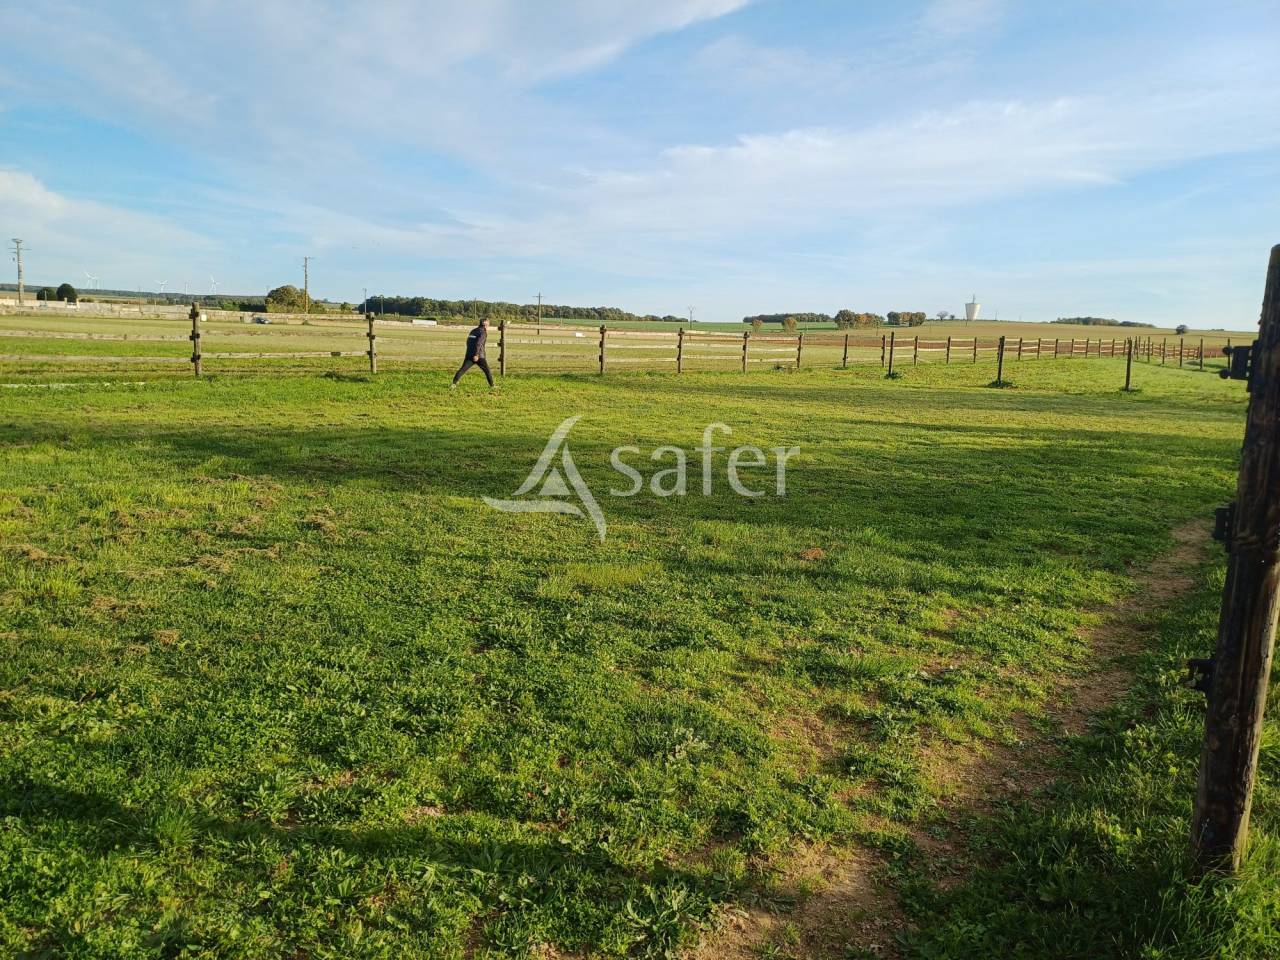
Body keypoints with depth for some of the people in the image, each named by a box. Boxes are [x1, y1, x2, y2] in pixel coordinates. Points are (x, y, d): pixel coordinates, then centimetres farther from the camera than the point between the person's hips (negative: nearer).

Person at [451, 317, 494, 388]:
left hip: (469, 355, 6)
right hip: (478, 356, -6)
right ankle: (492, 385, 10)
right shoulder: (483, 333, -5)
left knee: (462, 369, -1)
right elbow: (478, 343, -18)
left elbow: (468, 342, 24)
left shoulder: (473, 331, 18)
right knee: (487, 371, 7)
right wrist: (476, 355, -22)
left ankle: (454, 383, -12)